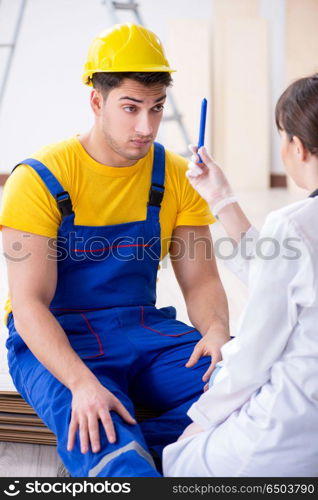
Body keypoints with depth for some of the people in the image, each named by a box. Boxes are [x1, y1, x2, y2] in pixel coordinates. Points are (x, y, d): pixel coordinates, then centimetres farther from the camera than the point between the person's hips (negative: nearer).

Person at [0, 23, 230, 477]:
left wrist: (217, 331, -22)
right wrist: (82, 383, -34)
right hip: (55, 343, -6)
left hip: (143, 331, 6)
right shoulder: (40, 179, -12)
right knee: (105, 441, -39)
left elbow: (200, 280, 3)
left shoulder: (176, 177, 2)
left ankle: (116, 457, -19)